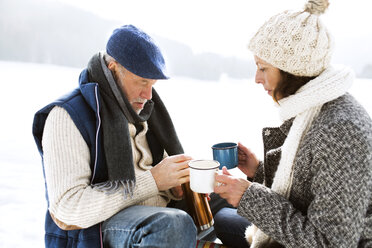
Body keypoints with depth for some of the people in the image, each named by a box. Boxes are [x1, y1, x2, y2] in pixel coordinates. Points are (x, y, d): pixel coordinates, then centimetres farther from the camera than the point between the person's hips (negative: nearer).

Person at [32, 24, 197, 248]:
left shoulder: (138, 110, 11)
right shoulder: (67, 116, -12)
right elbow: (67, 209, -21)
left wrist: (177, 183, -4)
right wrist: (152, 180, -23)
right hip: (98, 228, -8)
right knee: (175, 226, -36)